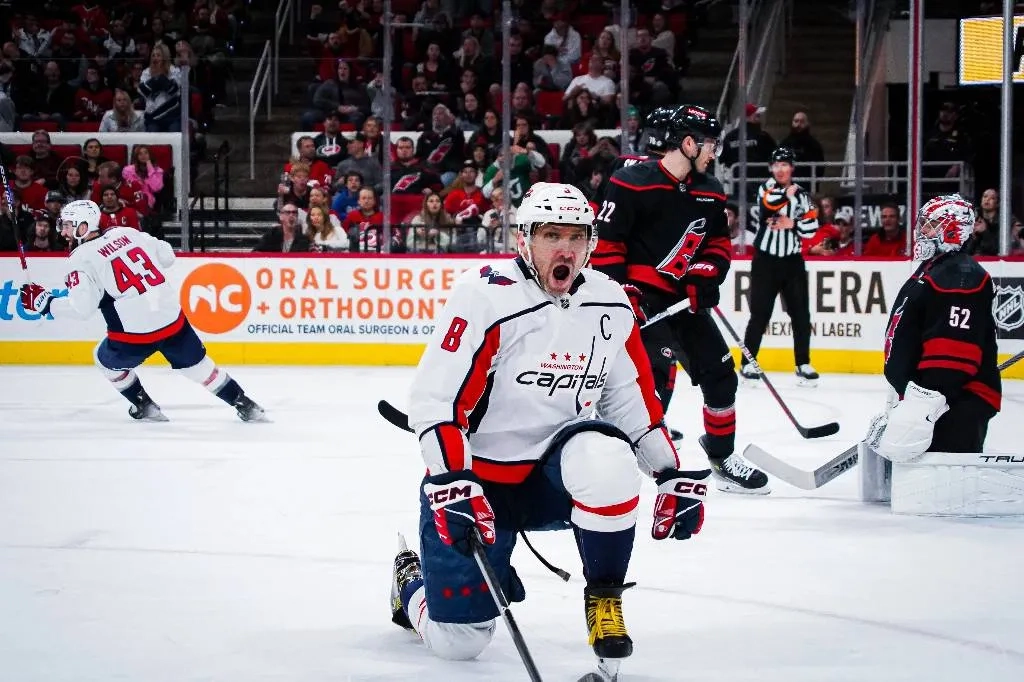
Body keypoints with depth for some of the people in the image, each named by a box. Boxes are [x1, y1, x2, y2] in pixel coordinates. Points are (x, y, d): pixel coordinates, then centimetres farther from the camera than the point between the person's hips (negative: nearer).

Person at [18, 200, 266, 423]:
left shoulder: (82, 258, -6)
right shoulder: (127, 234, 10)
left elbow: (81, 306, -15)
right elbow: (168, 256, 17)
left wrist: (43, 301, -4)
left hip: (135, 334, -5)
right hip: (173, 319, 5)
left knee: (106, 359, 25)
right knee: (196, 364, 22)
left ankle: (145, 405, 26)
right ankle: (244, 405, 19)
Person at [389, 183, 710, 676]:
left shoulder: (610, 306, -1)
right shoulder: (484, 296, -19)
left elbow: (632, 400, 11)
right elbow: (435, 400, -21)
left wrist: (673, 475, 4)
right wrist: (452, 485, -30)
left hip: (554, 467, 3)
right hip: (477, 475, -3)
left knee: (606, 460, -34)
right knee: (458, 641, -5)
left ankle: (604, 599, -13)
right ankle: (413, 581, 32)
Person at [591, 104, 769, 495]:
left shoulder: (709, 192, 7)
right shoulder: (633, 183, -15)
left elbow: (719, 242, 16)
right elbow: (605, 243, -14)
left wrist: (706, 275, -3)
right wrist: (620, 293, -17)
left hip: (685, 298, 8)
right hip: (642, 297, -8)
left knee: (720, 372, 9)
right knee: (659, 371, -24)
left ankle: (722, 457, 28)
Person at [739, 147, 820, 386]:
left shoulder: (801, 195, 7)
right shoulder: (767, 187, 0)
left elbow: (811, 228, 0)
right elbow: (768, 206, -22)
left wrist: (792, 224, -14)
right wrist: (787, 194, -14)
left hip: (792, 261, 3)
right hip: (765, 259, -3)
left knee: (801, 313, 1)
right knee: (760, 313, -5)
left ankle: (803, 364, 8)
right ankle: (748, 363, 2)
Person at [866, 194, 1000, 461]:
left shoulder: (962, 277, -14)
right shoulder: (928, 272, 21)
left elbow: (955, 346, -26)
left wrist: (926, 398, -32)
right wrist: (899, 402, 30)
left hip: (959, 404, -12)